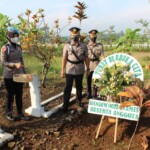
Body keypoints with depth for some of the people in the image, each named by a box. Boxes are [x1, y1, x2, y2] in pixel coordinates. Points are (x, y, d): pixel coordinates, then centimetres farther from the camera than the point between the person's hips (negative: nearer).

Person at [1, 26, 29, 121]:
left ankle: (20, 114, 21)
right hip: (9, 76, -5)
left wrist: (24, 72, 12)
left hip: (19, 75, 5)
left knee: (19, 95, 10)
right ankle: (9, 114, 22)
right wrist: (14, 64, -27)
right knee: (10, 96, 6)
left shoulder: (19, 47, 10)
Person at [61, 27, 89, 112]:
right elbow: (64, 58, -4)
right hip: (70, 70, -2)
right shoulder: (67, 45, -3)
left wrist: (88, 68, 3)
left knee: (79, 87, 16)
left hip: (80, 70, 2)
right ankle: (65, 105, 6)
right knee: (68, 88, 0)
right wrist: (62, 70, -6)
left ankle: (79, 101, 36)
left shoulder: (83, 46, 1)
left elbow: (86, 58, 5)